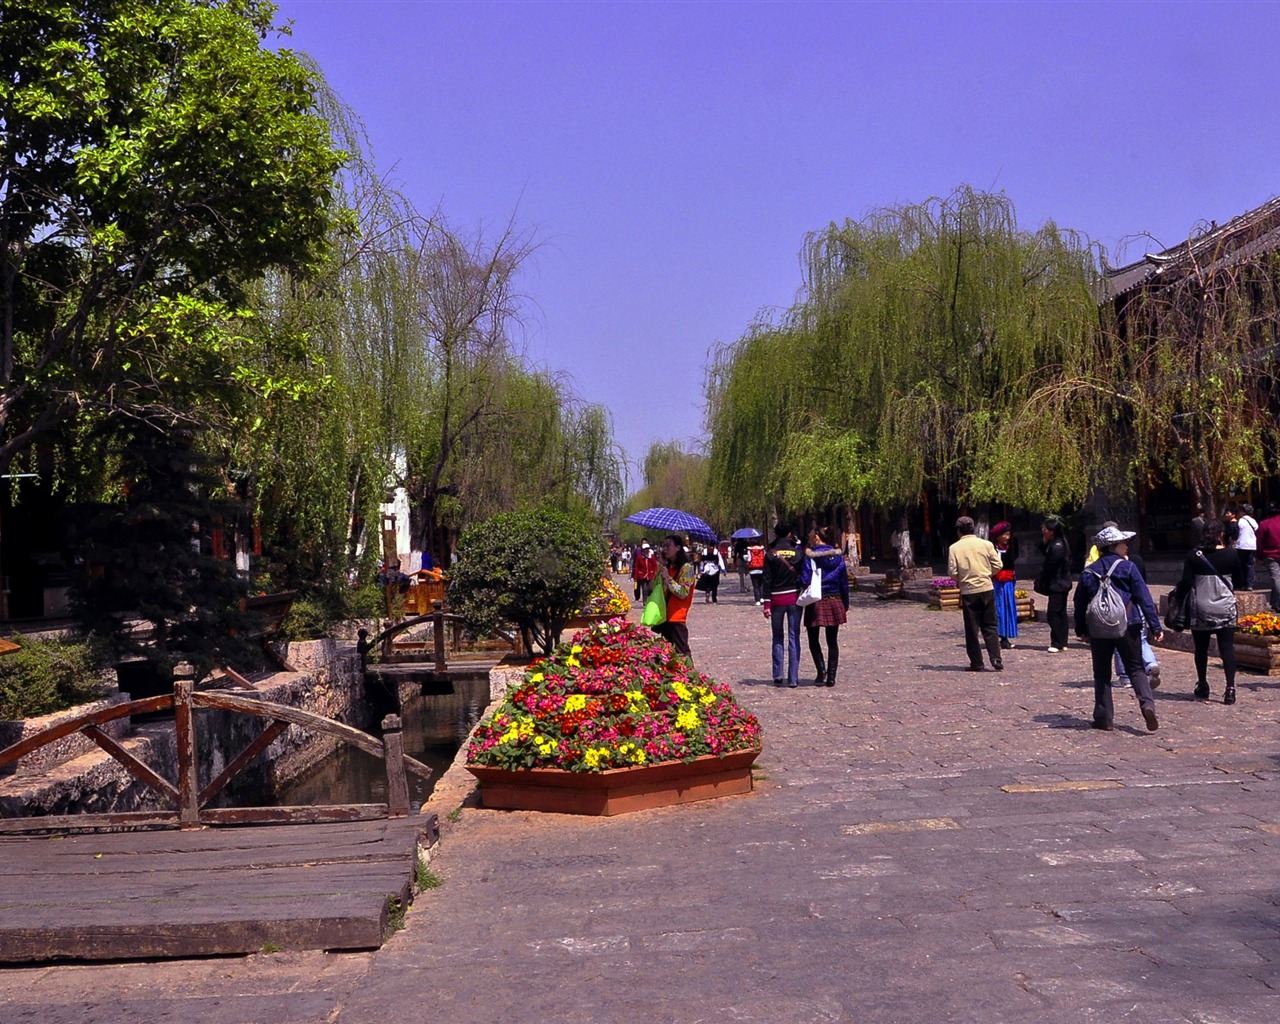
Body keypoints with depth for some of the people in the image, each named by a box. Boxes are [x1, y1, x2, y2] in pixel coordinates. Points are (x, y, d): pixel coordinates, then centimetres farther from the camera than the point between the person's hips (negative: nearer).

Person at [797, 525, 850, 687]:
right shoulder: (838, 556, 5)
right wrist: (845, 606, 15)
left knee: (813, 639, 11)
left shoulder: (809, 556, -10)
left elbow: (805, 580, -18)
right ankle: (831, 676, 7)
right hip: (835, 602, 4)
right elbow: (844, 583, 8)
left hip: (816, 603, -4)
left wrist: (796, 584, 5)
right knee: (832, 641, 11)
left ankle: (821, 670, -7)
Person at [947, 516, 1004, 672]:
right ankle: (996, 660, -1)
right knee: (990, 627, 9)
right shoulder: (986, 544, -1)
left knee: (972, 629, 7)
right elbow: (998, 566, 0)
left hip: (968, 591, -1)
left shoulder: (954, 548, -5)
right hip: (987, 589, 1)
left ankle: (976, 663, 8)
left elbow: (953, 572, -7)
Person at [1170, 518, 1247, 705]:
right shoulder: (1231, 554, -2)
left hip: (1200, 609, 0)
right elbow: (1240, 583, 5)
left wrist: (1175, 595, 9)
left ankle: (1202, 687, 19)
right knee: (1227, 647, 1)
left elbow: (1186, 583, -7)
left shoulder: (1194, 556, -5)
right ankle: (1230, 687, -8)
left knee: (1201, 648, 11)